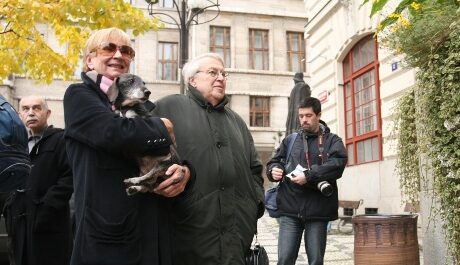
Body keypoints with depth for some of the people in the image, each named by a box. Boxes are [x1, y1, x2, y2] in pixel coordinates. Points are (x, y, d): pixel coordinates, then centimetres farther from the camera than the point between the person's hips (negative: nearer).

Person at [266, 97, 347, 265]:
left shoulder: (332, 141, 7)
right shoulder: (290, 140, 16)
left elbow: (337, 165, -10)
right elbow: (274, 162, 18)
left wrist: (309, 176, -21)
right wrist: (274, 170, -7)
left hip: (317, 210, -2)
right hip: (290, 209, 2)